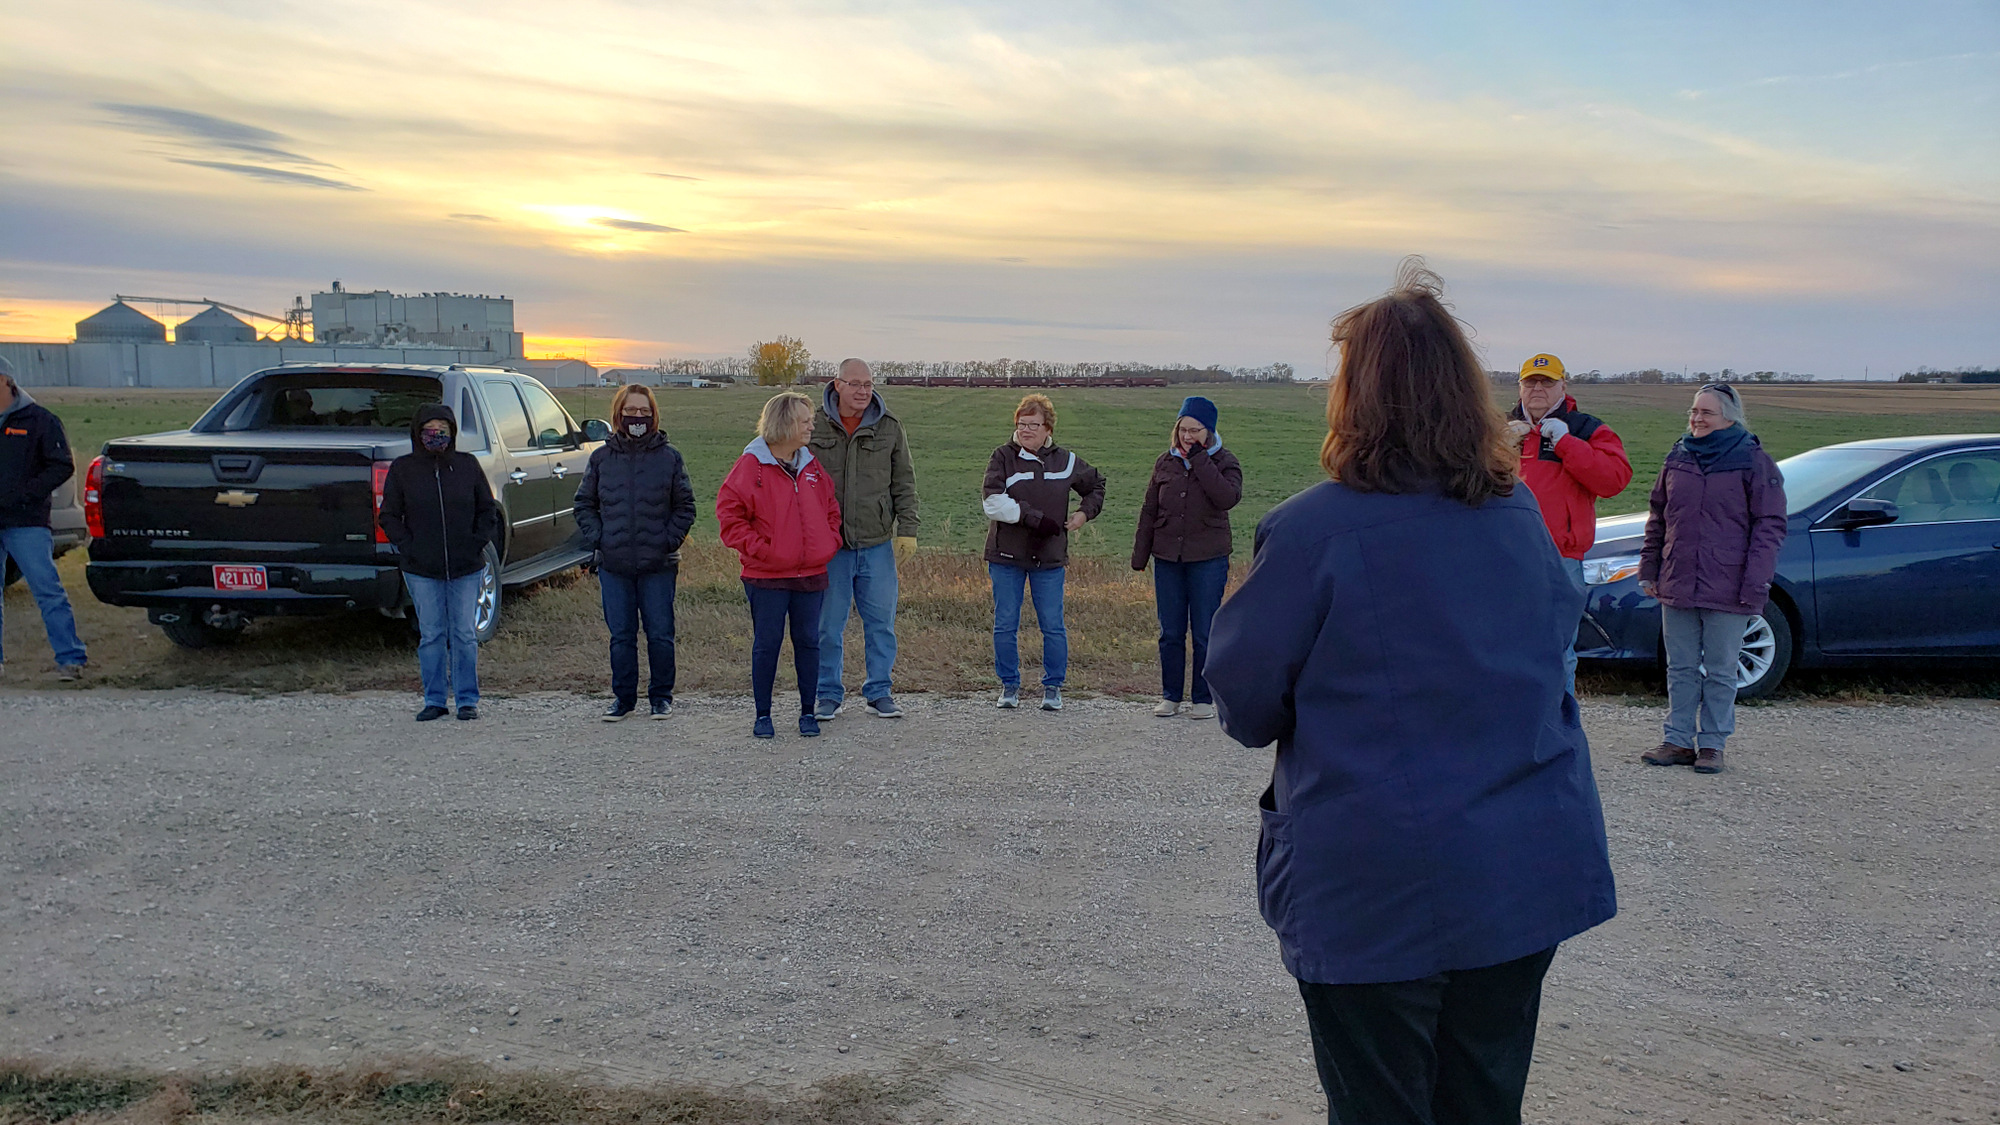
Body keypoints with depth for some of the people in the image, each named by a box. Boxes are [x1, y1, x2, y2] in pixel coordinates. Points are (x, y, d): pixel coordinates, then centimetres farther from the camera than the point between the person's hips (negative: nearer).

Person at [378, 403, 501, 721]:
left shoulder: (467, 465, 4)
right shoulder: (402, 468, 3)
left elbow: (488, 510, 9)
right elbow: (389, 516, 6)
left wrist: (477, 542, -3)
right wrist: (408, 548, -6)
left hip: (467, 568, 0)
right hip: (421, 570, 0)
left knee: (465, 635, 3)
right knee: (431, 636, 5)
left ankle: (468, 700, 13)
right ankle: (435, 701, 15)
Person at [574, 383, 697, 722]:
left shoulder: (669, 457, 2)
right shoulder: (601, 457, 7)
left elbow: (685, 507, 6)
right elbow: (584, 504, 13)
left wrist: (669, 540, -5)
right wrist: (596, 539, 0)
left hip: (658, 565, -1)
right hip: (613, 566, 2)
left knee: (660, 634, 3)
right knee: (621, 635, 7)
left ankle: (661, 696, 17)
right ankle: (623, 697, 19)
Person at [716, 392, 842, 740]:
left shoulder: (812, 466, 9)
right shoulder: (751, 465, -7)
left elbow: (831, 508, 19)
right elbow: (729, 512, -8)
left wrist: (830, 543, 5)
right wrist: (756, 547, -12)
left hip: (811, 574, 4)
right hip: (767, 576, -4)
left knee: (808, 642, 9)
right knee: (766, 644, 4)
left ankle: (808, 712, 20)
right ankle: (763, 715, 16)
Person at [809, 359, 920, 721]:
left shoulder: (889, 428, 5)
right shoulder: (815, 426, 1)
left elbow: (904, 483, 10)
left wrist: (908, 529, 2)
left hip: (877, 543, 1)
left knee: (881, 621, 5)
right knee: (828, 625, 5)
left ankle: (878, 692, 18)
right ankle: (829, 694, 18)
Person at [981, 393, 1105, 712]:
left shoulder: (1065, 461, 6)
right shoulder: (1003, 457, -1)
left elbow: (1096, 485, 24)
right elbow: (994, 503, -14)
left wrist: (1085, 512, 7)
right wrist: (1035, 518, -18)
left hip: (1049, 557, 1)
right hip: (1006, 555, -1)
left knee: (1053, 626, 2)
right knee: (1005, 625, 4)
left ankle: (1053, 686, 15)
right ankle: (1009, 685, 18)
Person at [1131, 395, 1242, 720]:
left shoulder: (1224, 462, -2)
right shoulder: (1166, 462, 7)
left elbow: (1228, 498, -23)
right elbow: (1149, 510, 11)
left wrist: (1200, 460, -19)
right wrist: (1140, 555, 8)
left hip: (1208, 559, -3)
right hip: (1167, 559, 3)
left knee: (1204, 633, 2)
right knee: (1170, 633, 8)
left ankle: (1203, 698, 13)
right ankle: (1170, 696, 18)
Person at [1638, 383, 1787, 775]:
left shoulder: (1754, 462, -3)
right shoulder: (1679, 458, 10)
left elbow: (1770, 525, -6)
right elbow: (1657, 518, 17)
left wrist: (1755, 583, -13)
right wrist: (1648, 569, 12)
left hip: (1727, 590, -4)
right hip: (1676, 584, 4)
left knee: (1720, 672, 5)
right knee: (1681, 669, 10)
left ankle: (1712, 744, 14)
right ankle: (1678, 740, 17)